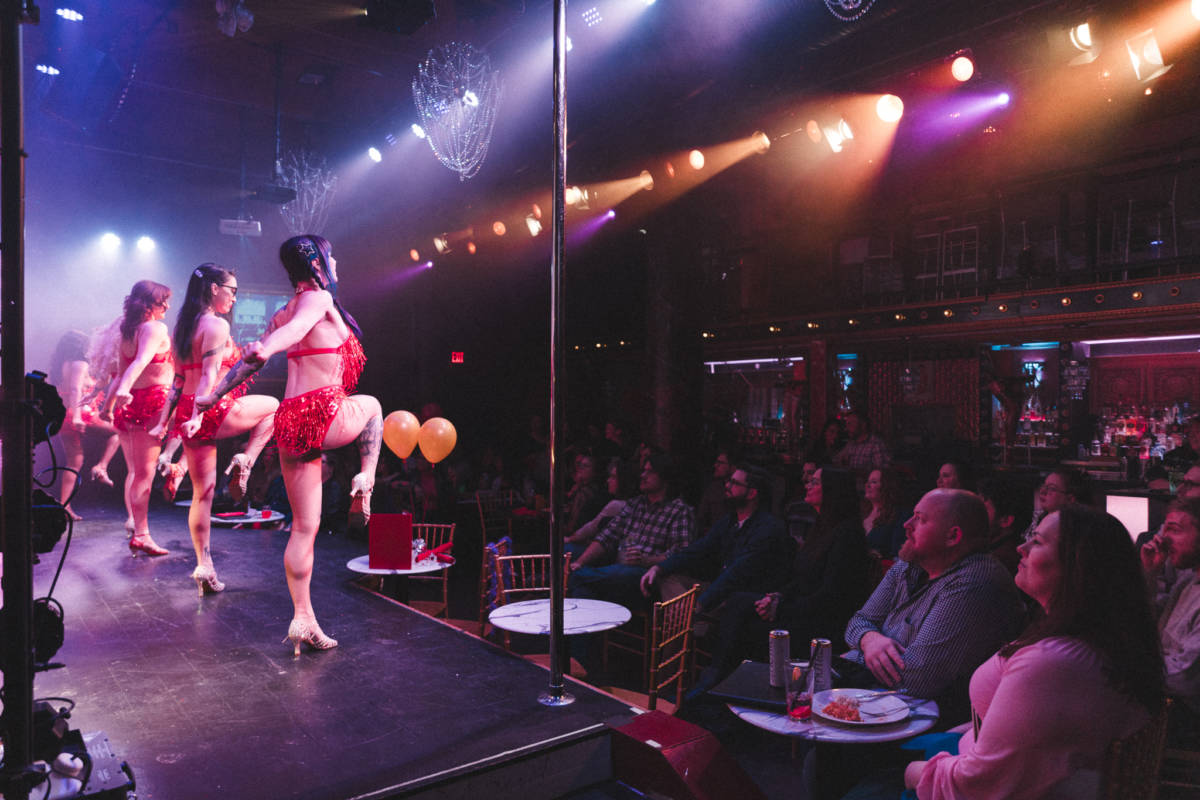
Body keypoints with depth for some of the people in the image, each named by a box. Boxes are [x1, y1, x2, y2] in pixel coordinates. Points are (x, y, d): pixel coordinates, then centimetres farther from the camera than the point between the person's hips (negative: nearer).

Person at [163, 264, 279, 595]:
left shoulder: (183, 325, 16)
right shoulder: (217, 325, -10)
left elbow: (177, 380, 19)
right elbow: (209, 375, -20)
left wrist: (167, 420, 22)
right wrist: (198, 414, -27)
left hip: (187, 412, 8)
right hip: (214, 411, -8)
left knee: (202, 493, 11)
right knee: (273, 405, 20)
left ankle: (204, 567, 12)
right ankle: (245, 461, 4)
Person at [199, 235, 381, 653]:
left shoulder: (282, 313, 19)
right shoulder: (319, 298, -4)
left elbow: (249, 361, 20)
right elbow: (296, 328, -26)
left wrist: (213, 396, 28)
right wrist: (267, 348, -44)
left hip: (290, 425, 7)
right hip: (323, 417, -7)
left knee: (304, 526, 11)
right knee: (372, 405, 28)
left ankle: (304, 619, 14)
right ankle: (364, 482, 17)